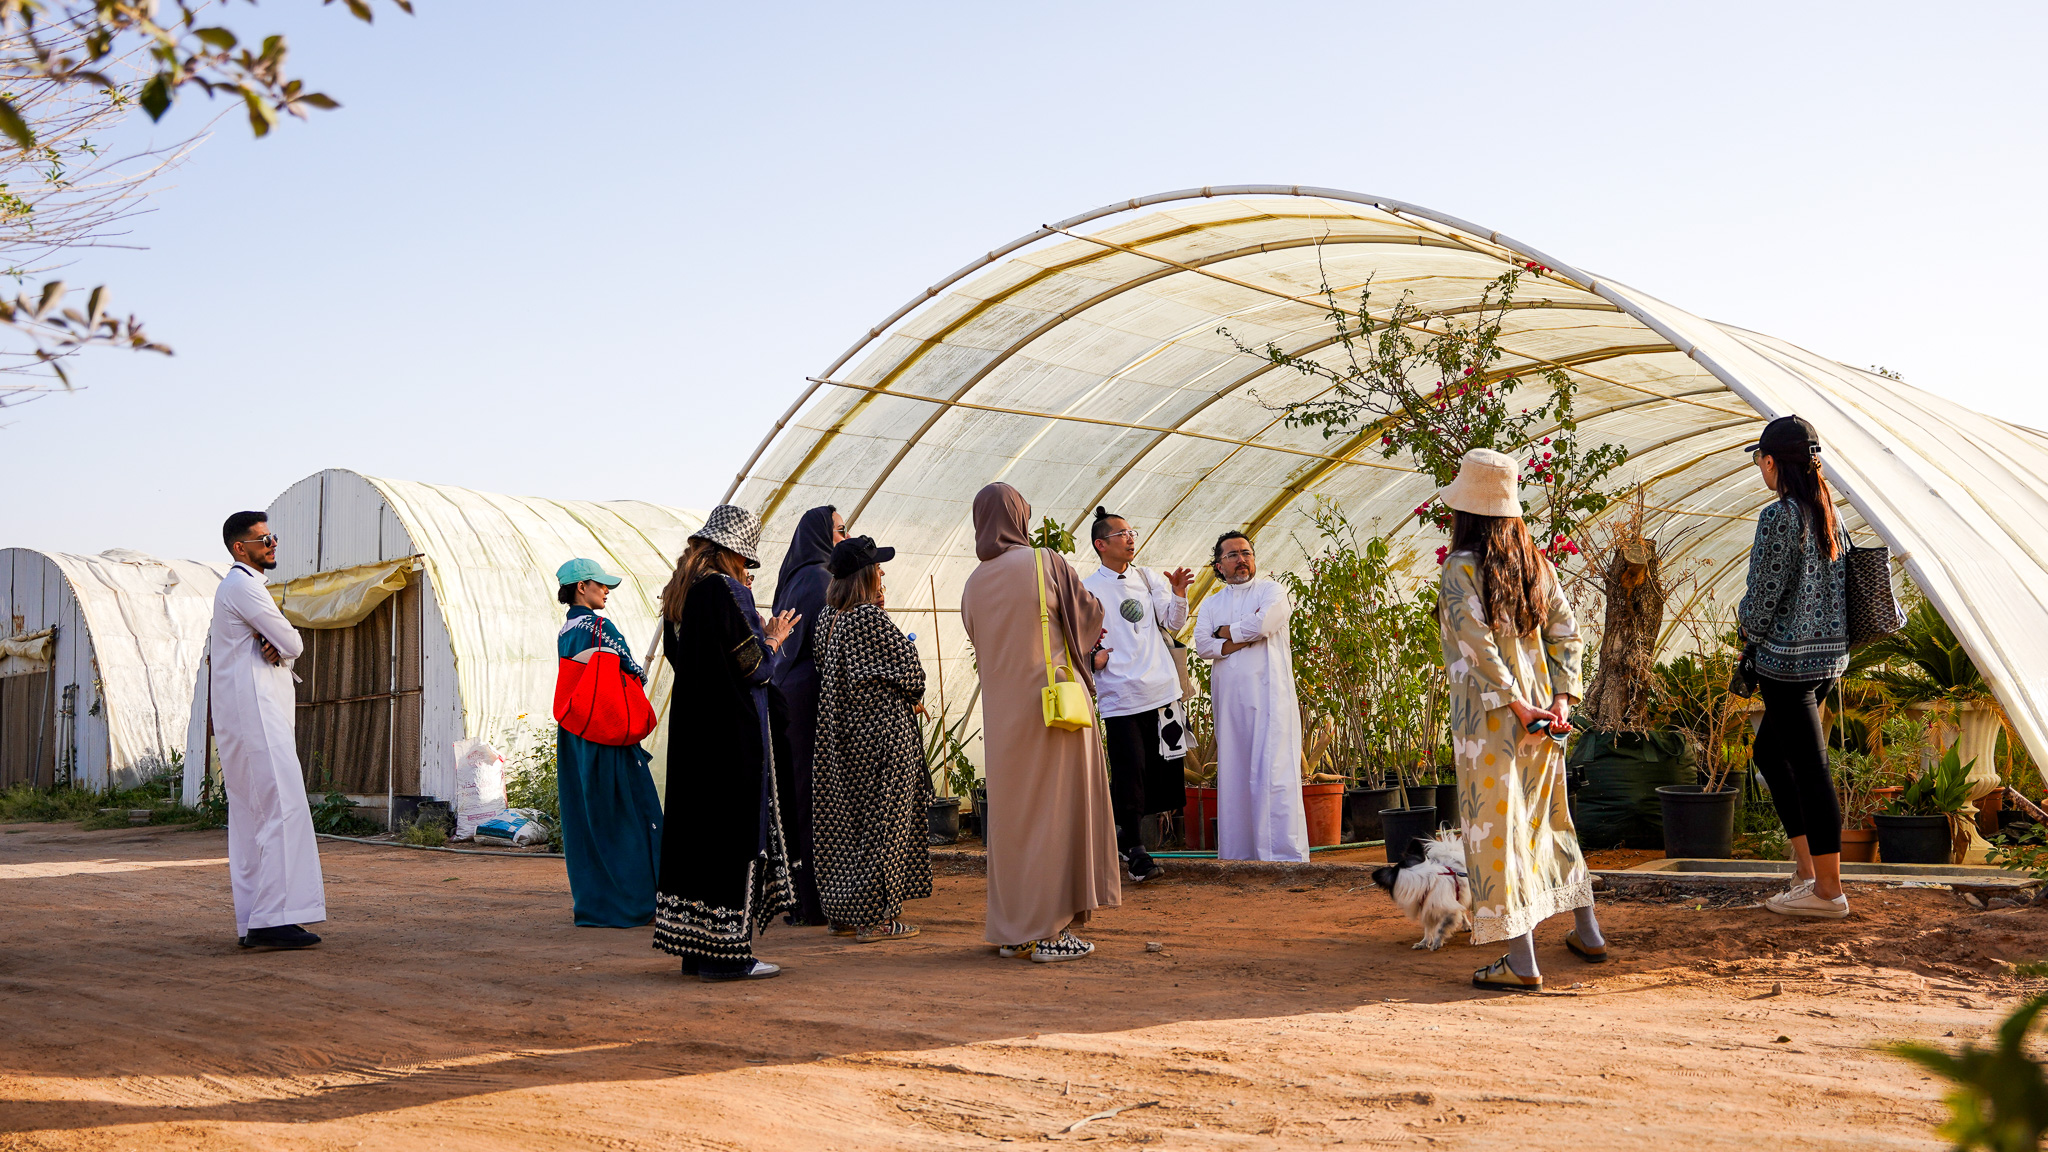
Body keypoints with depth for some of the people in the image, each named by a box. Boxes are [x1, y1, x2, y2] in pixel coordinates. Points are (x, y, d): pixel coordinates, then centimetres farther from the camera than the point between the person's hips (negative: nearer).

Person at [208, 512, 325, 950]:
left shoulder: (244, 585, 25)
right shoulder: (243, 585, -7)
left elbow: (287, 644, 17)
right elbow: (293, 644, -12)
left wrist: (277, 647, -5)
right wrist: (285, 645, 10)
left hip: (248, 718, 11)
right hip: (253, 712, -11)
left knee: (250, 817, 8)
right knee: (283, 808, -16)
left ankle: (251, 922, 10)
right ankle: (274, 917, -21)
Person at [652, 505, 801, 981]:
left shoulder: (676, 593, 10)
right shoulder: (728, 590, -16)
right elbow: (754, 668, -16)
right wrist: (773, 640, 5)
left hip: (690, 728, 9)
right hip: (734, 733, -9)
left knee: (694, 824, 12)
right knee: (735, 829, -3)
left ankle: (693, 947, 17)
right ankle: (726, 949, -1)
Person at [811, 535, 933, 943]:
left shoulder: (826, 619, 6)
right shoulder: (871, 618, -17)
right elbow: (910, 672, -14)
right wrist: (913, 700, 8)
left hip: (842, 735, 8)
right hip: (883, 730, -8)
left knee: (845, 818, 13)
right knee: (882, 819, -1)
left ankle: (843, 909, 20)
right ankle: (874, 917, 2)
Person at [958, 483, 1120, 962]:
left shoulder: (973, 584, 5)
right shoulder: (1045, 563, -7)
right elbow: (1091, 613, 4)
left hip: (1001, 713, 5)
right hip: (1053, 702, -4)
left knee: (1010, 814, 11)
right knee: (1056, 811, 0)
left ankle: (1012, 930, 16)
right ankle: (1052, 930, 0)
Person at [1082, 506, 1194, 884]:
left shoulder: (1148, 579, 12)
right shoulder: (1087, 590, 0)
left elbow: (1174, 624, 7)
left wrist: (1178, 594, -10)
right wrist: (1092, 656, -15)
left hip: (1162, 690, 4)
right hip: (1120, 696, -4)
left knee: (1164, 771, 7)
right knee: (1129, 774, -7)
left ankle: (1125, 832, 27)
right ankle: (1133, 848, 8)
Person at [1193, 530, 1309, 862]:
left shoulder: (1272, 592, 8)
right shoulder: (1211, 604, 18)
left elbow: (1261, 624, -12)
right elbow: (1202, 645, 1)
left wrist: (1226, 632, 3)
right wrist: (1246, 637, -8)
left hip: (1269, 696, -4)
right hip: (1229, 701, 4)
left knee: (1273, 774, -12)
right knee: (1233, 775, 3)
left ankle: (1286, 856, -13)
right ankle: (1237, 856, 7)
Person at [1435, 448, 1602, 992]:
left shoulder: (1461, 568, -13)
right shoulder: (1534, 561, 6)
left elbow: (1480, 647, -20)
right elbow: (1565, 630, 4)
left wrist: (1516, 705, -16)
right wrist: (1561, 698, 0)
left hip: (1490, 719, -7)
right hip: (1541, 706, 7)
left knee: (1496, 827, 0)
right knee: (1549, 816, 21)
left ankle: (1521, 963, 2)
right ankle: (1588, 933, 32)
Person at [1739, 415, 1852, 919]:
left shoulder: (1778, 517, -17)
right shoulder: (1829, 513, 9)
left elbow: (1763, 600, -16)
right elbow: (1838, 583, 16)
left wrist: (1748, 630, 6)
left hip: (1788, 659, -9)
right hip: (1830, 654, 9)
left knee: (1810, 768, -2)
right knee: (1769, 751, 20)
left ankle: (1827, 891, 6)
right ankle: (1807, 868, 23)